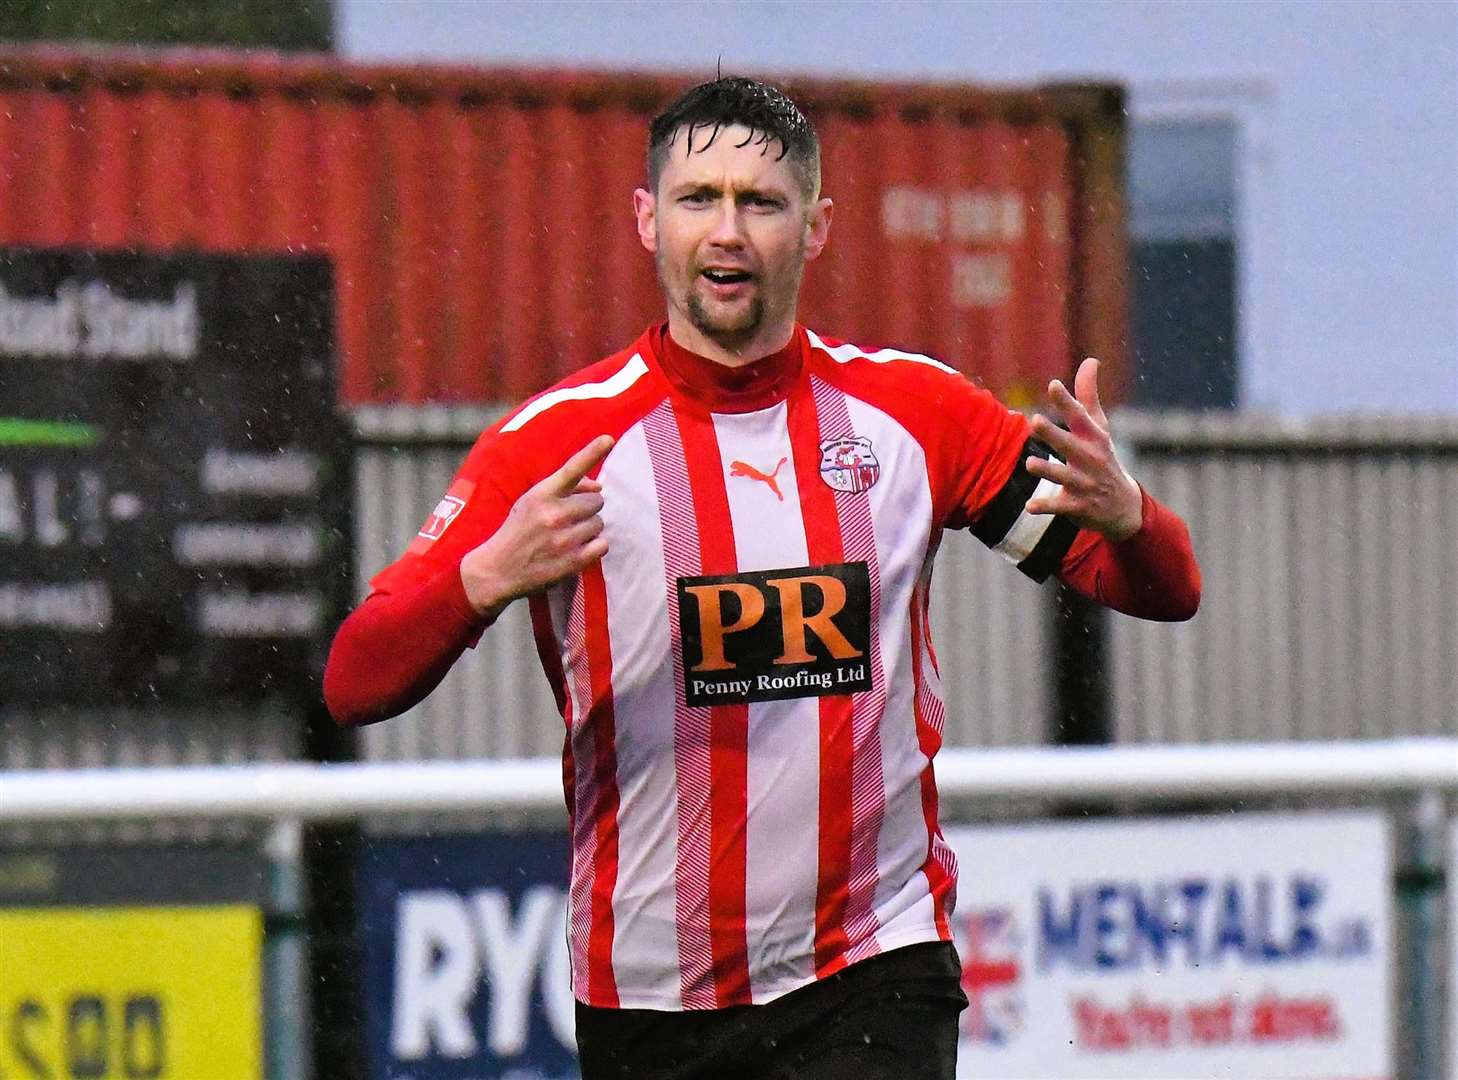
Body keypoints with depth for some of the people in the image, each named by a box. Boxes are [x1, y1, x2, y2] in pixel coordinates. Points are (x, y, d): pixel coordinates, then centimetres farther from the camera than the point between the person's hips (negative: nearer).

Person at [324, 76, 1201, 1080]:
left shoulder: (913, 411, 2)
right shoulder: (560, 439, -4)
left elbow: (1168, 592, 4)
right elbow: (355, 687, -10)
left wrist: (1121, 513, -20)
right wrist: (490, 576, -30)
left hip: (873, 990, 0)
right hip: (646, 993, 0)